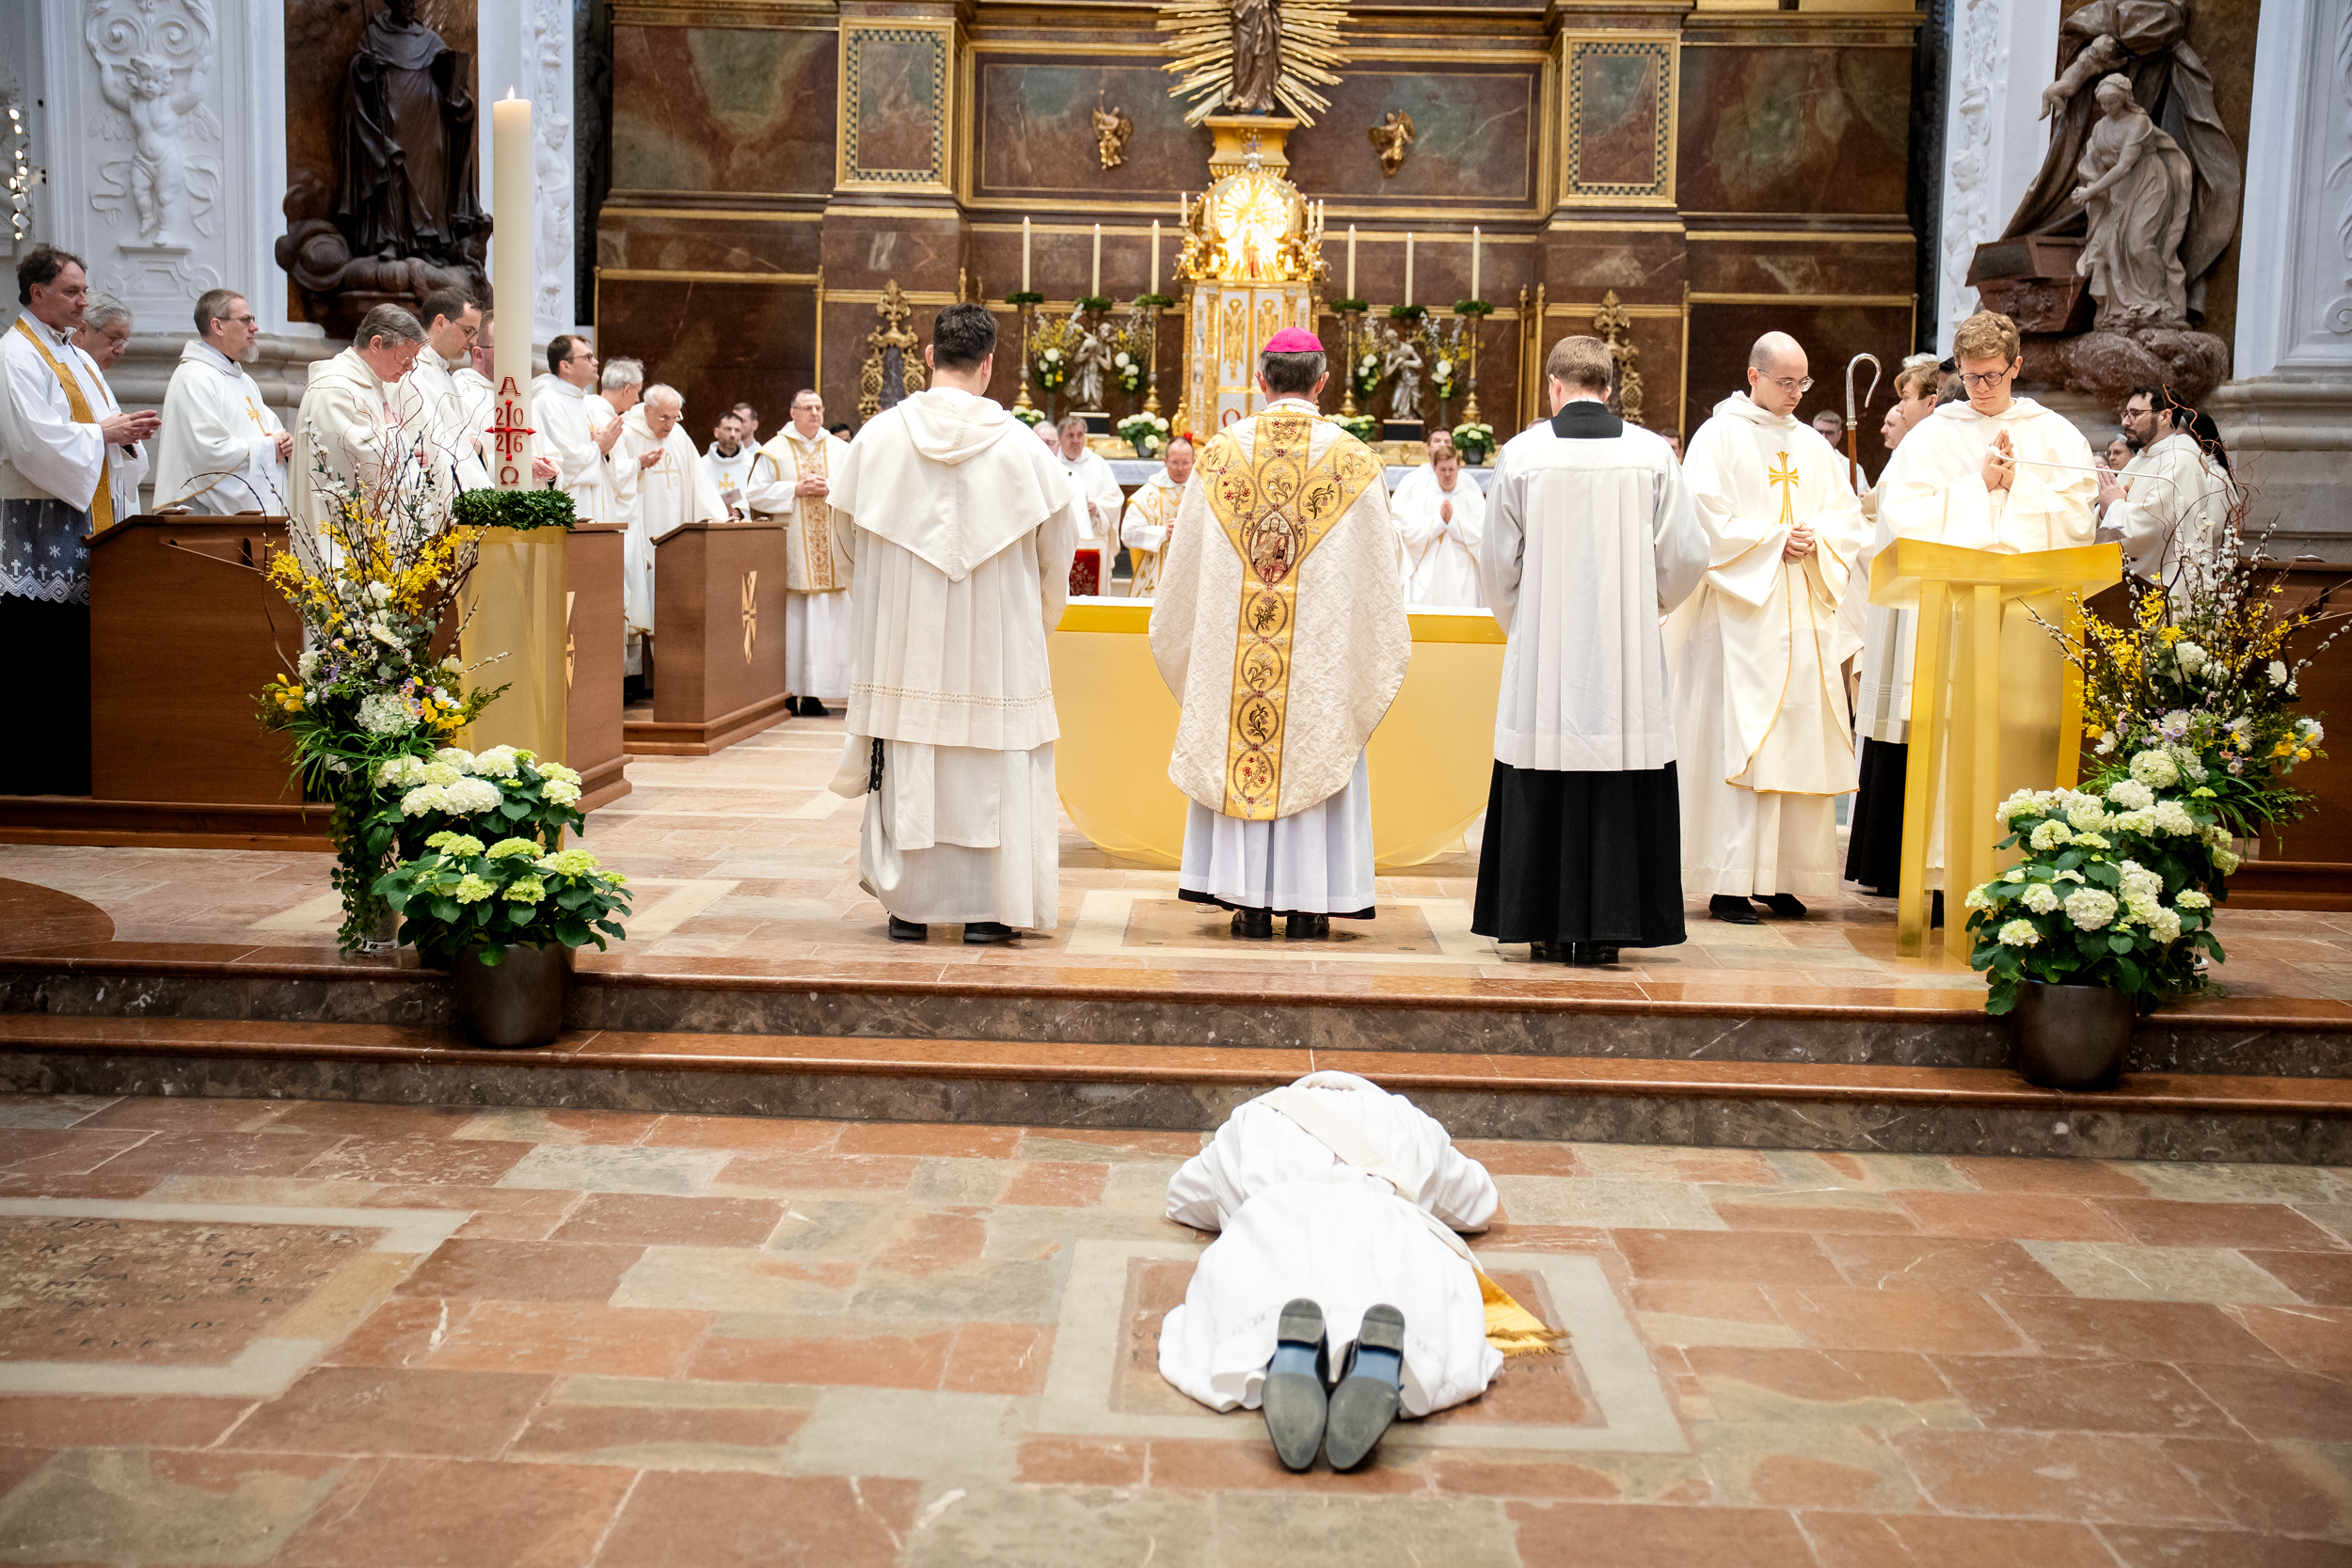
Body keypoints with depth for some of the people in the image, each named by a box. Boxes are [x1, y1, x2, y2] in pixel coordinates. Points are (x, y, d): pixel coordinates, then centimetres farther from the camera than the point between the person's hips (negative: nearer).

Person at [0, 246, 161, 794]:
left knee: (79, 660, 7)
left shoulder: (76, 356, 20)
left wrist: (125, 432, 1)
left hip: (85, 520, 9)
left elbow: (98, 428, 22)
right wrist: (103, 432, -11)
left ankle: (76, 778, 11)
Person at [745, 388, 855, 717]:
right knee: (790, 620, -5)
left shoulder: (841, 450, 13)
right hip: (788, 552, -2)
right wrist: (796, 489, -10)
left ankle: (813, 694, 0)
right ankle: (786, 693, -1)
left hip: (830, 552, 2)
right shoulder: (774, 451, 6)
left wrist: (829, 488, -10)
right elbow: (755, 493, -1)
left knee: (826, 620, -3)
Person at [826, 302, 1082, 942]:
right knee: (993, 766, 6)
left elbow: (846, 534, 6)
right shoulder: (1019, 445, -8)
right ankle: (988, 909, 9)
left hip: (902, 634, 2)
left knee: (908, 768, 9)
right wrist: (1036, 615, 19)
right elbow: (1058, 543, 1)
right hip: (995, 639, -1)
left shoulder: (879, 435, -4)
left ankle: (909, 905, 15)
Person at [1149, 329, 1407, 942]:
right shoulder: (1355, 461, -3)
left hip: (1231, 644, 1)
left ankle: (1250, 904, 8)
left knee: (1241, 754, 7)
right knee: (1311, 748, 6)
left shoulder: (1219, 453, 0)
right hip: (1322, 645, -1)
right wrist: (1386, 640, 13)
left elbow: (1183, 565, 6)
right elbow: (1379, 570, 0)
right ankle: (1305, 905, 7)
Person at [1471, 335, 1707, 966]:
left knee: (1542, 792, 7)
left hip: (1543, 653, 0)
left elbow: (1498, 561, 1)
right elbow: (1686, 557, 1)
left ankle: (1546, 928, 11)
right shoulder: (1652, 454, -2)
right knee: (1621, 791, 6)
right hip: (1627, 654, 0)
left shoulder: (1521, 453, -4)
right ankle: (1605, 927, 6)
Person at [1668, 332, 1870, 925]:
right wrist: (1775, 541, -13)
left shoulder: (1813, 445, 17)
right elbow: (1707, 521, -10)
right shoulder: (1719, 436, -1)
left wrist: (1816, 540, -5)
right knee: (1737, 738, -10)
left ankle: (1783, 876, 10)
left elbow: (1849, 517, 15)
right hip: (1741, 612, -6)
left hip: (1805, 612, 6)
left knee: (1802, 739, 4)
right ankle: (1729, 882, -7)